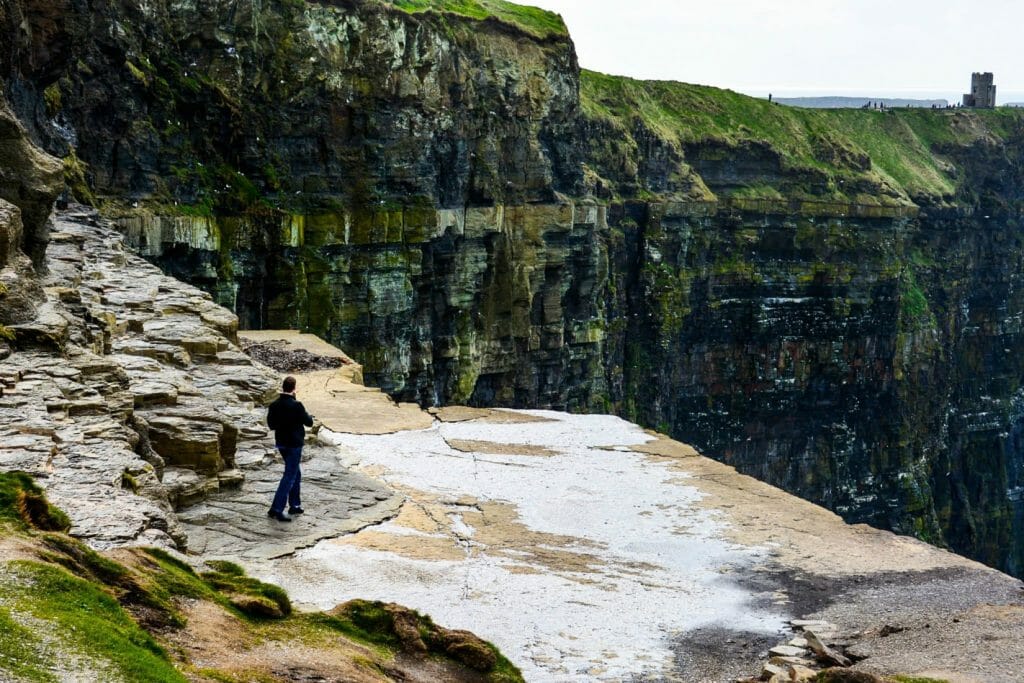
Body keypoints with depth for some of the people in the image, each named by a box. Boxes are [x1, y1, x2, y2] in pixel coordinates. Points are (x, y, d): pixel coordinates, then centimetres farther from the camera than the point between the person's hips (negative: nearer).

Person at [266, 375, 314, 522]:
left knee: (296, 473, 21)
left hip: (281, 443, 7)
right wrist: (309, 416, 10)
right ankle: (276, 509, -7)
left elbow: (271, 424, 8)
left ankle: (295, 505, 26)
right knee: (289, 476, -3)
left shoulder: (274, 405, -1)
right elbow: (308, 422, -10)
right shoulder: (296, 405, -19)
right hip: (294, 444, -7)